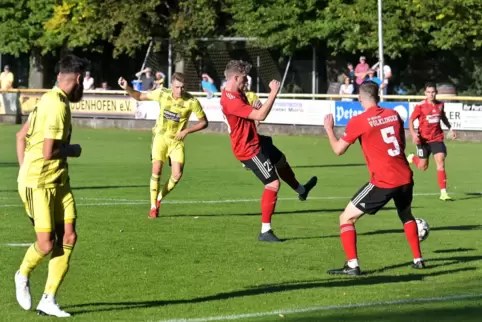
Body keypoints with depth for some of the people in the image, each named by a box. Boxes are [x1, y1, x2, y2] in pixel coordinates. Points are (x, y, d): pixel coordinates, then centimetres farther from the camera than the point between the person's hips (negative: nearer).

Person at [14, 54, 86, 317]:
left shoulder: (48, 100, 13)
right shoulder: (57, 105, -18)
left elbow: (21, 135, 22)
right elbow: (48, 152, -24)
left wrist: (25, 170, 20)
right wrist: (73, 150, -5)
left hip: (58, 182, 9)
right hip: (38, 184, -9)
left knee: (68, 237, -2)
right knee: (46, 244, -8)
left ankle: (48, 301, 2)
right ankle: (23, 276, 23)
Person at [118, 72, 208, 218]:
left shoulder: (192, 101, -16)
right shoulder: (162, 93, -11)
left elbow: (204, 122, -4)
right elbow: (140, 96, 4)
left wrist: (186, 131, -15)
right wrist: (127, 88, -13)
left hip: (176, 140, 0)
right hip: (161, 136, 0)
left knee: (177, 174, -12)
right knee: (157, 169, -15)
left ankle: (159, 199, 15)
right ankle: (153, 207, -4)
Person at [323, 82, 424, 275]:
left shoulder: (358, 121, -7)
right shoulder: (394, 115, 8)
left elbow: (338, 150, 1)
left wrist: (329, 129, 17)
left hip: (383, 182, -6)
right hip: (405, 178, 6)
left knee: (346, 218, 4)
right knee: (407, 216, 34)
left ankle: (352, 265, -7)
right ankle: (418, 259, 36)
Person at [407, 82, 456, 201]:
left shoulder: (440, 105, 0)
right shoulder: (420, 106, -12)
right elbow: (411, 120, -8)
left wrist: (450, 129, 12)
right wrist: (413, 133, -23)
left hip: (437, 139, 2)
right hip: (423, 139, -2)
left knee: (441, 163, -13)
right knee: (423, 167, 10)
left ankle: (443, 192, -13)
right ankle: (412, 158, 46)